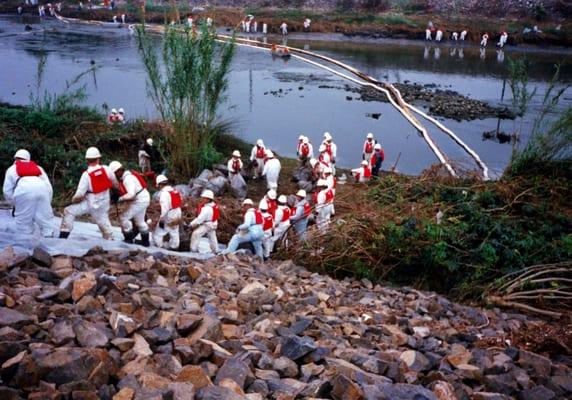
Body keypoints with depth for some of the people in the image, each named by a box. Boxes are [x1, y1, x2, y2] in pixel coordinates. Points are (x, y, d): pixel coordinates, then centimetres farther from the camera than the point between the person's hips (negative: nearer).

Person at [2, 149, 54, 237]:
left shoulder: (12, 169, 31)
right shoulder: (38, 168, 37)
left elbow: (7, 191, 22)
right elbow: (49, 187, 26)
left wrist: (14, 205, 33)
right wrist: (47, 204, 31)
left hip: (24, 190, -2)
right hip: (42, 189, 2)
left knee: (24, 223, 6)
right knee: (45, 220, 6)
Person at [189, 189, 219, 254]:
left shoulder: (206, 208, -29)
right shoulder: (213, 205, -2)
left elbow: (200, 218, -29)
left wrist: (192, 224, -23)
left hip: (206, 224, -9)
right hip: (213, 224, 9)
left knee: (196, 234, -9)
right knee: (212, 237, 22)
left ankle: (194, 249, -7)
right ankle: (215, 250, 34)